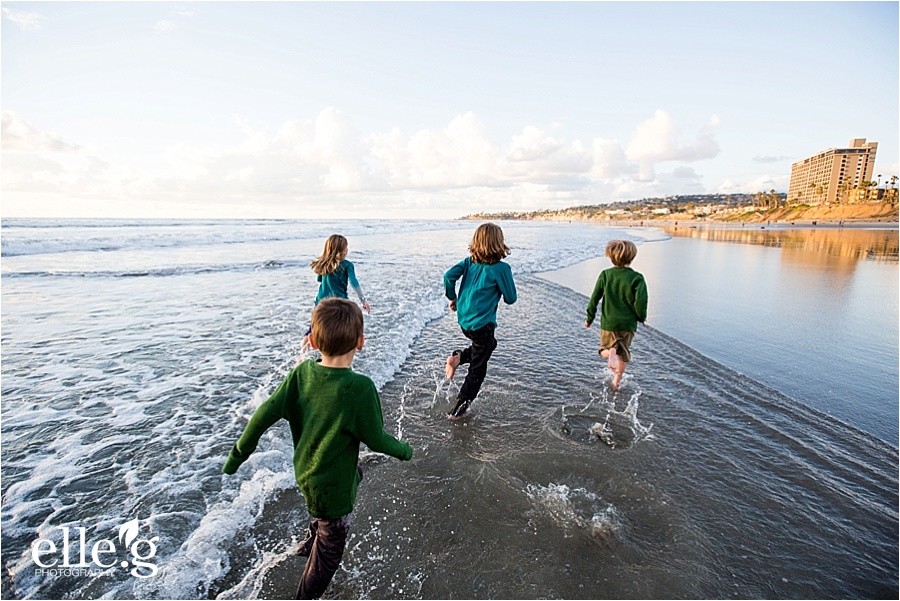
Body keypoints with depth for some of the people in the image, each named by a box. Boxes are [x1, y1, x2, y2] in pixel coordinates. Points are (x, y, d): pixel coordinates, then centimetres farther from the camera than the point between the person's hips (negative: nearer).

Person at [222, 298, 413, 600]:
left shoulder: (303, 371, -14)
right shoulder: (360, 387, -31)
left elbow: (264, 413, -12)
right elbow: (375, 439, -21)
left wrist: (238, 454, 3)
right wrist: (404, 450, -1)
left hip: (305, 472, 7)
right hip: (331, 486, -6)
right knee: (330, 552, 19)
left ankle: (311, 541, 48)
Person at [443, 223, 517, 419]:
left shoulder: (470, 261, 1)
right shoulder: (501, 268, -15)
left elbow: (449, 276, -7)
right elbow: (510, 298, -8)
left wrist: (452, 297, 8)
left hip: (463, 320, 7)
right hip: (482, 324, -6)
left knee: (490, 344, 34)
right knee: (477, 370, 11)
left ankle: (458, 357, 13)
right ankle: (459, 409, 18)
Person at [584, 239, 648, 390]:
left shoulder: (605, 274, -5)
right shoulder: (637, 278, -10)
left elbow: (594, 298, -3)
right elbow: (640, 302, -16)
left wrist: (589, 318, 8)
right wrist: (642, 317, 5)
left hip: (608, 322, 0)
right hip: (628, 323, 0)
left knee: (606, 349, 19)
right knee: (623, 354, 19)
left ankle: (611, 353, -15)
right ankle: (617, 380, 22)